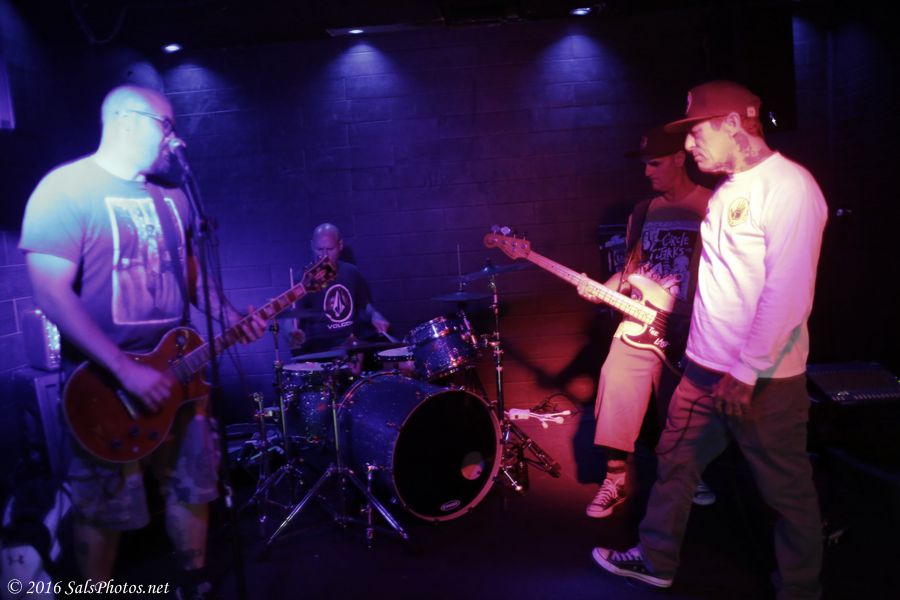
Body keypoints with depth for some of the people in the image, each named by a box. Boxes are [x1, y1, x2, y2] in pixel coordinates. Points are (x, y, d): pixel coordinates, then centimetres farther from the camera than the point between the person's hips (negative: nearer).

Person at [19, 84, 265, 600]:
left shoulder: (171, 199, 11)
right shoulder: (66, 189, -12)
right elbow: (52, 295, -19)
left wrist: (231, 317, 1)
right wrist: (125, 369, -24)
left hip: (174, 371, 7)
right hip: (106, 382, -6)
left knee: (194, 489, 15)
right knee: (104, 512, 7)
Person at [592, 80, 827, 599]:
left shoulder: (788, 186, -16)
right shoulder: (727, 191, 11)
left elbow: (788, 294, -22)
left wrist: (746, 373, -21)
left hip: (765, 380, -8)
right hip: (705, 368, 8)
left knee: (788, 491, 10)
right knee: (674, 461, 16)